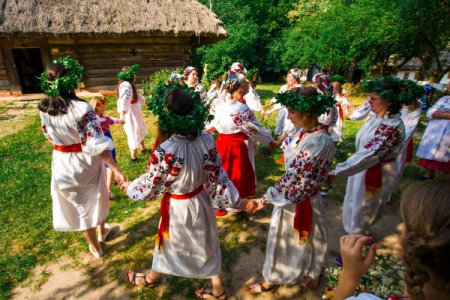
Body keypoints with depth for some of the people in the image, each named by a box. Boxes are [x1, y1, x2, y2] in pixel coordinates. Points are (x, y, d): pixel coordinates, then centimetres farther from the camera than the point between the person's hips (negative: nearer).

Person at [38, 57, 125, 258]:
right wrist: (115, 170, -27)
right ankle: (102, 231, 52)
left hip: (62, 164, 4)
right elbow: (96, 144, -30)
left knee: (79, 206, 21)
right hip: (86, 164, -3)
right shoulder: (81, 108, -27)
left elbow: (50, 136, 7)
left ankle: (95, 248, 39)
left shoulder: (44, 108, -9)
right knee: (96, 198, 26)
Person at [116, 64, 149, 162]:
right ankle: (134, 158, 18)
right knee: (134, 134, 3)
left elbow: (136, 95, 27)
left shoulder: (129, 84, 10)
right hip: (130, 114, -11)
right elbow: (123, 100, -39)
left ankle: (143, 149, 47)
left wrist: (144, 101, 40)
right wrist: (122, 113, -51)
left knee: (140, 131, 26)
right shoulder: (126, 85, -24)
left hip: (134, 112, 11)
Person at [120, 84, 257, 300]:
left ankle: (150, 278, 58)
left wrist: (129, 187, 5)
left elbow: (150, 187, -17)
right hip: (201, 201, 4)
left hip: (179, 208, -4)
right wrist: (239, 202, 2)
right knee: (205, 244, 25)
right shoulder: (206, 141, -17)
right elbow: (217, 179, -11)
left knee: (169, 245, 24)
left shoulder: (165, 152, -32)